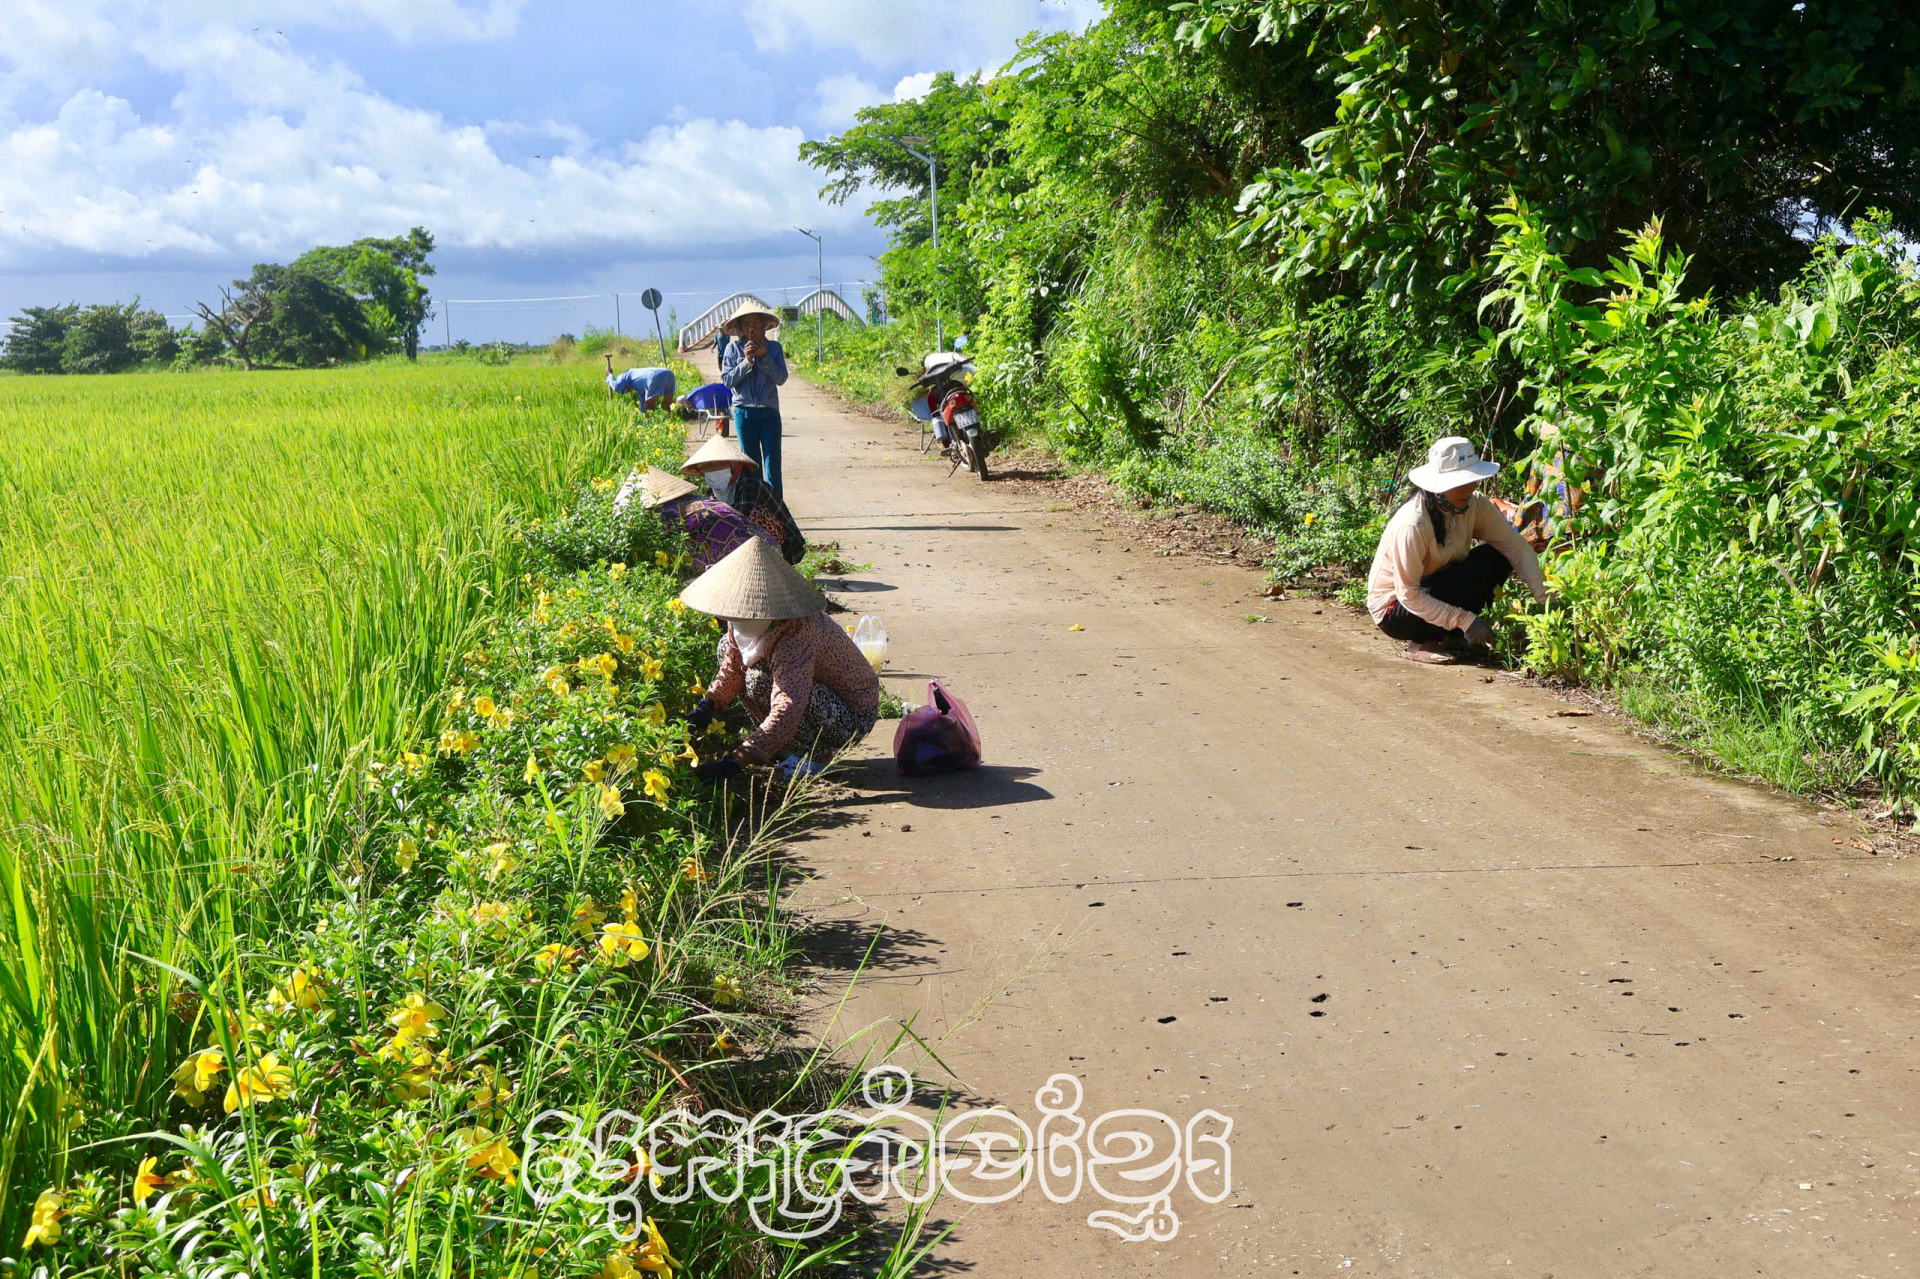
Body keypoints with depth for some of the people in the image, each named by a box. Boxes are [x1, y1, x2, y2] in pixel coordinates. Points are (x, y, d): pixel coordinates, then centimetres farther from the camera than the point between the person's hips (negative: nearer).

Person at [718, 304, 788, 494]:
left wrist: (765, 356, -15)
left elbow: (781, 378, -5)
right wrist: (747, 361, -15)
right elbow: (727, 379, -6)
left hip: (769, 412, 0)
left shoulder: (774, 347, 4)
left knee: (772, 463, -4)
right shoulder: (733, 348, 2)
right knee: (751, 464, 7)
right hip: (744, 412, 0)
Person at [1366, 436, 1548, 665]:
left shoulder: (1475, 506, -10)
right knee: (1478, 573, -25)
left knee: (1498, 556, -9)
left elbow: (1517, 547, -8)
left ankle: (1453, 636, -1)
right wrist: (1464, 619, -30)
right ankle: (1421, 643, -10)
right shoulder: (1412, 524, -30)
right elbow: (1409, 595, -28)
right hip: (1394, 608, -7)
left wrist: (1545, 599, -18)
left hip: (1435, 589, 7)